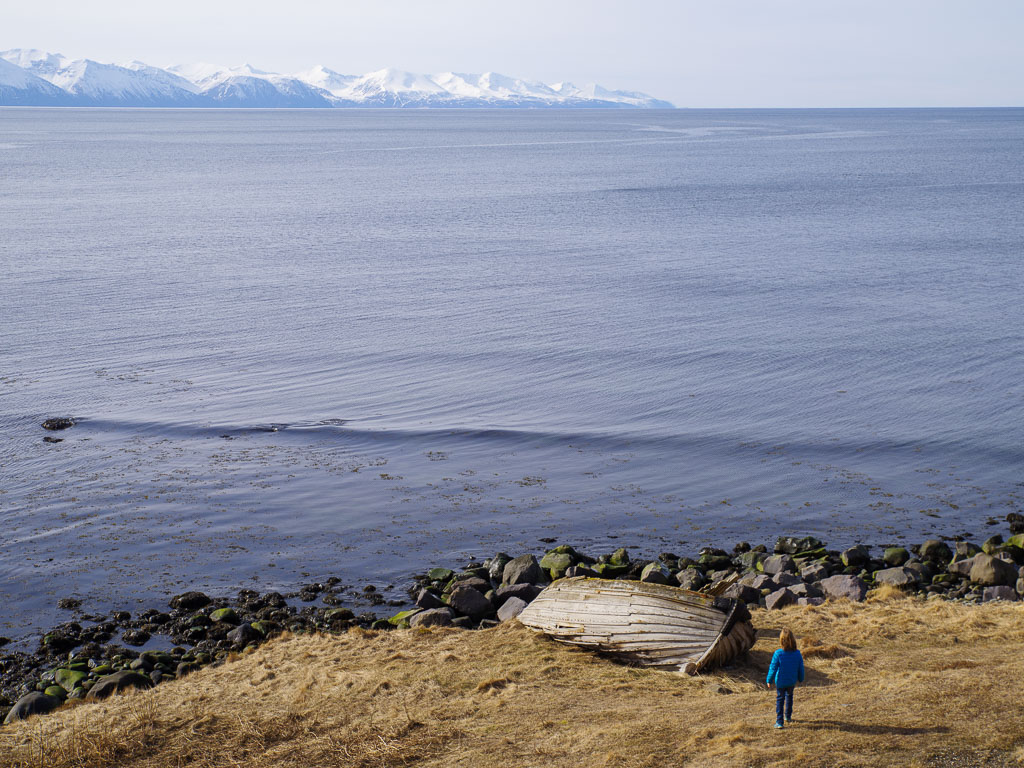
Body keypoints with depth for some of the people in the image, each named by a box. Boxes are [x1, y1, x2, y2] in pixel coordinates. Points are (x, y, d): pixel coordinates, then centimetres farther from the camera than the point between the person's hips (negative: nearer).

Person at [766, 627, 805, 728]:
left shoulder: (778, 654, -23)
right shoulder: (797, 654, -12)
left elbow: (773, 668, -16)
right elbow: (801, 669, 0)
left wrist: (769, 680, -3)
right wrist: (800, 679, 18)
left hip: (780, 682, -3)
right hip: (792, 682, 3)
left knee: (779, 700, 8)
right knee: (789, 697, 27)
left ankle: (779, 722, 4)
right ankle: (788, 716, 39)